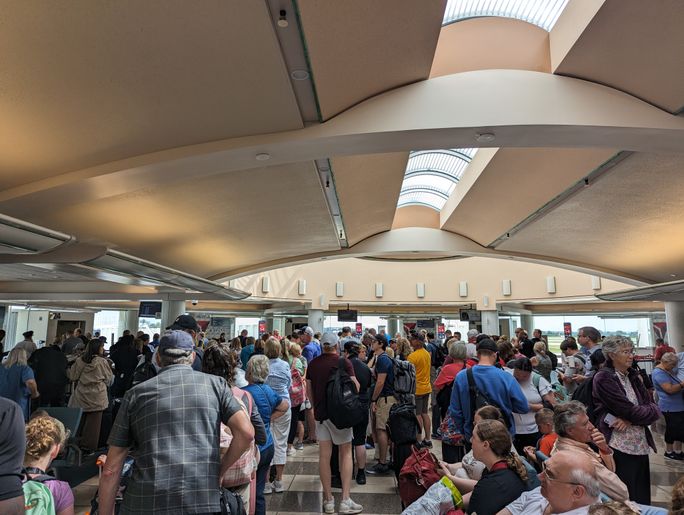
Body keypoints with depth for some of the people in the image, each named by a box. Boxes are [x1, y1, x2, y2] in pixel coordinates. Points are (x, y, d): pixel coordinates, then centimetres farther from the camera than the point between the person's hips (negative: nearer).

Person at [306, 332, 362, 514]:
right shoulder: (344, 362, -10)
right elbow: (355, 387, -12)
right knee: (346, 453, 8)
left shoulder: (312, 364, 3)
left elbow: (309, 391, 10)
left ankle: (328, 500, 15)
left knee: (324, 455, 8)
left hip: (320, 413, 4)